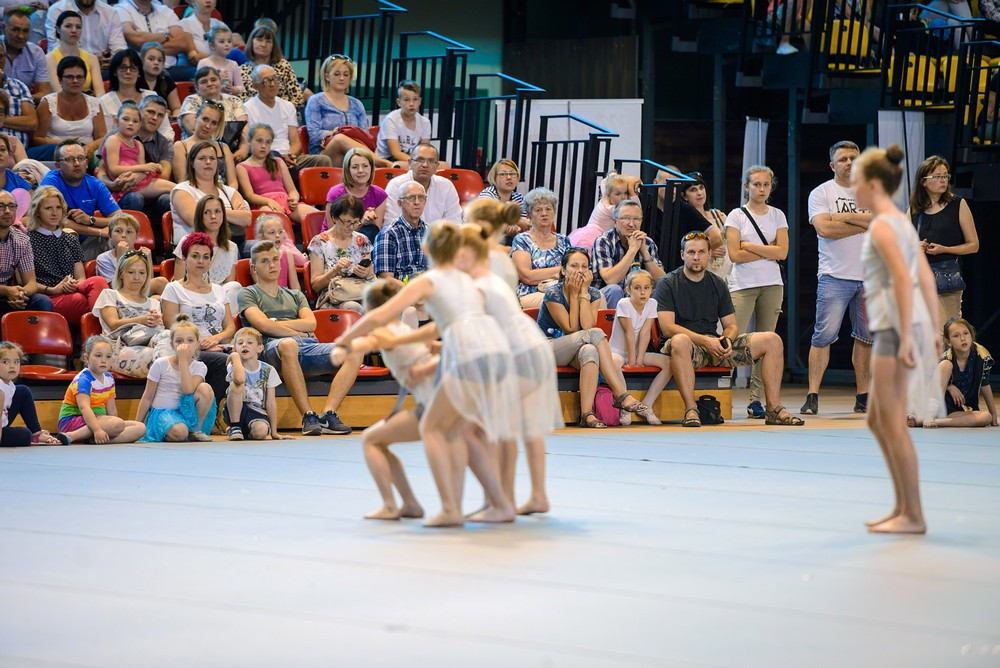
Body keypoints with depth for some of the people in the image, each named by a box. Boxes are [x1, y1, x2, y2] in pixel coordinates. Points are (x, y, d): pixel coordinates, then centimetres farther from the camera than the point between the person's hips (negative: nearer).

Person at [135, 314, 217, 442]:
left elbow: (188, 390, -20)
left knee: (205, 388, -24)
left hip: (185, 411, 3)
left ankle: (197, 430, -11)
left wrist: (183, 360, -18)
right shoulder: (161, 364, -2)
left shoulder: (199, 367, 1)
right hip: (161, 412, -3)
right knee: (179, 432, -38)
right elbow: (147, 398, 3)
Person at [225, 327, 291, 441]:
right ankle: (235, 427, -14)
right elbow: (239, 379, -34)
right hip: (237, 410, -1)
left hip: (257, 412, 1)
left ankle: (247, 432, 5)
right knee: (237, 385, -29)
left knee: (261, 431, -35)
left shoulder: (268, 370, -1)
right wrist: (235, 356, -16)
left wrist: (274, 432, -2)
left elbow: (271, 402, 0)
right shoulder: (235, 367, -7)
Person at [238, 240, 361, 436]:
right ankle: (308, 416, -41)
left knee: (354, 353, -21)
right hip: (274, 348, -5)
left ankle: (328, 414, -32)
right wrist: (299, 333, 5)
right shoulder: (248, 294, 20)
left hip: (309, 347, 5)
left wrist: (277, 323, 5)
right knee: (288, 345, -44)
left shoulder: (295, 295, 33)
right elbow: (264, 326, 0)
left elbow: (310, 323, 13)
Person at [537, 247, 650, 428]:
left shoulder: (593, 294, 2)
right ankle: (622, 395, -35)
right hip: (547, 348, -4)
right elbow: (571, 329, -15)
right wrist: (574, 294, -15)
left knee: (590, 351, -36)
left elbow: (587, 325, -15)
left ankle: (587, 414, -46)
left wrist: (584, 291, -15)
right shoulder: (553, 294, -11)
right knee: (596, 334, -31)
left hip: (574, 352, 4)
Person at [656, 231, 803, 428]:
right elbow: (667, 328, -13)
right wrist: (705, 341, -23)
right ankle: (690, 410, -39)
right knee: (679, 342, -44)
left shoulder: (718, 285, 16)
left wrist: (726, 340, -10)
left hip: (715, 343, 6)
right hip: (689, 345, -6)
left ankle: (774, 409, -11)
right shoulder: (667, 284, -1)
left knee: (772, 340, -8)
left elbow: (731, 325, 16)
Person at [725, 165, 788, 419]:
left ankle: (756, 400, 3)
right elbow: (735, 254, -8)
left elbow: (782, 252, -1)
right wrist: (768, 250, -5)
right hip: (742, 285, -3)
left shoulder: (777, 215, 11)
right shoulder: (736, 216, 3)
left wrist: (749, 246, -6)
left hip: (772, 285, 3)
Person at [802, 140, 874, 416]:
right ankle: (812, 396, -7)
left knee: (866, 337, 6)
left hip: (869, 276, 4)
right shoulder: (821, 193, 2)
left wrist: (844, 216, -11)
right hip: (834, 276, -4)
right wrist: (865, 225, -8)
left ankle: (863, 397, 13)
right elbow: (824, 228, -13)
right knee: (824, 336, -9)